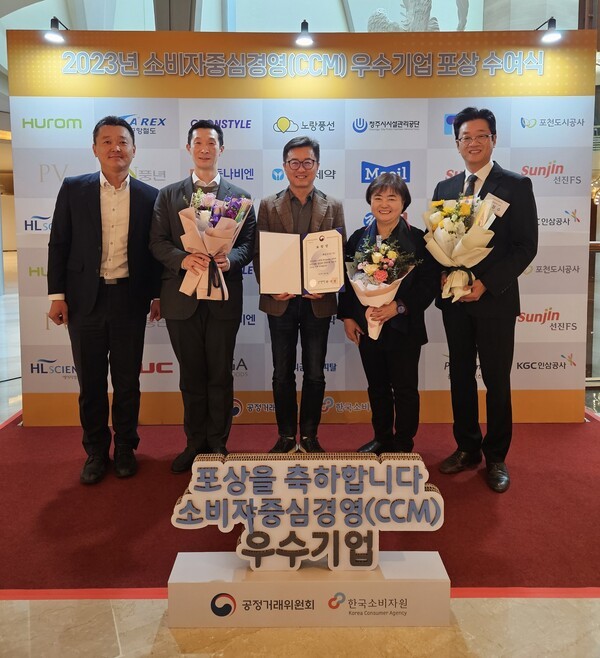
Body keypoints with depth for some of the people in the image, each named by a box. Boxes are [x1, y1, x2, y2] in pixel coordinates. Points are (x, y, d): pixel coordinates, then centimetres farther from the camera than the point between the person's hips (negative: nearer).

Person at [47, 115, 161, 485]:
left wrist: (157, 294, 4)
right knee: (91, 382, 9)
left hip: (130, 298, 0)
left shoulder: (149, 197, 3)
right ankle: (96, 451, 24)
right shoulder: (73, 189, 2)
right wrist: (57, 295, -2)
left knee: (127, 381, 10)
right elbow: (58, 245, 2)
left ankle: (126, 448, 26)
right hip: (85, 298, 0)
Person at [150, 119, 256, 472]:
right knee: (191, 376, 10)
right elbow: (158, 241, 3)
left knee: (220, 375, 7)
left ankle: (218, 443, 22)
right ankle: (195, 443, 25)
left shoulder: (240, 197, 7)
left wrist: (230, 259, -19)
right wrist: (182, 259, -17)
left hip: (223, 297, -1)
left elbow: (248, 244, 2)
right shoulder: (168, 195, 8)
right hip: (182, 297, 1)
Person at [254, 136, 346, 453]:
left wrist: (326, 287, -13)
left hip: (318, 302, 0)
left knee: (314, 373, 8)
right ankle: (286, 435, 22)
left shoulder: (333, 207, 5)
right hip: (281, 301, 0)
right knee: (282, 374, 8)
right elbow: (258, 253, 1)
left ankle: (309, 435, 22)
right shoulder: (268, 205, 4)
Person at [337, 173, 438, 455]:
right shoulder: (358, 238, 6)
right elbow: (346, 280, 9)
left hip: (404, 327, -4)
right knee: (377, 387, 16)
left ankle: (403, 444, 23)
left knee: (404, 388, 8)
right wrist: (347, 316, 3)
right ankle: (381, 439, 32)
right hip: (366, 326, 4)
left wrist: (399, 306, -20)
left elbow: (429, 283, -11)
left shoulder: (418, 239, -6)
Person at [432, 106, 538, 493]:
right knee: (461, 375, 12)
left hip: (495, 300, -4)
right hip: (454, 300, 4)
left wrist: (486, 283, -17)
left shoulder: (516, 186, -3)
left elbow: (526, 246, -8)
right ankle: (467, 448, 28)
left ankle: (496, 457, 20)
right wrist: (444, 276, -8)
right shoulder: (444, 189, 10)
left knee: (497, 380, 4)